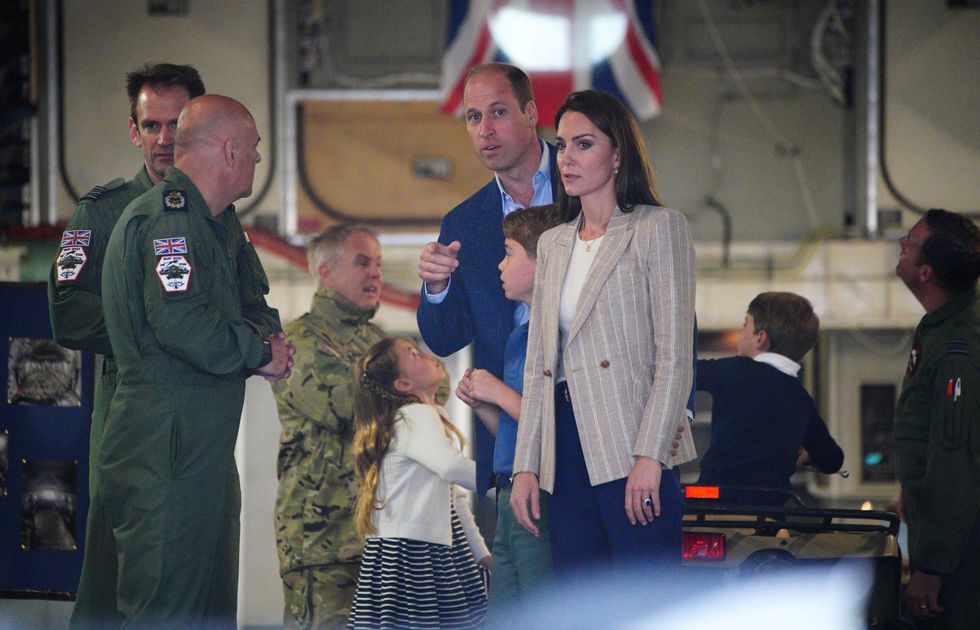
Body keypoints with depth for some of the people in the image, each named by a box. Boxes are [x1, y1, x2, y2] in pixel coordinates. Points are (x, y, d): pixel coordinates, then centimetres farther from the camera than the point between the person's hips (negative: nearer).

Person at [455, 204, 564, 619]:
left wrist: (499, 393, -11)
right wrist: (478, 403, 7)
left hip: (543, 503, -10)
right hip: (510, 502, 10)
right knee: (500, 617, 11)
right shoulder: (518, 338, 18)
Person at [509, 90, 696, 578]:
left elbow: (674, 355, -7)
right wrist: (526, 465, 8)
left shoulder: (658, 228, 0)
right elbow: (538, 366, 17)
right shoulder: (552, 244, 19)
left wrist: (648, 456, -16)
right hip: (566, 454, 6)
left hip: (631, 451, -6)